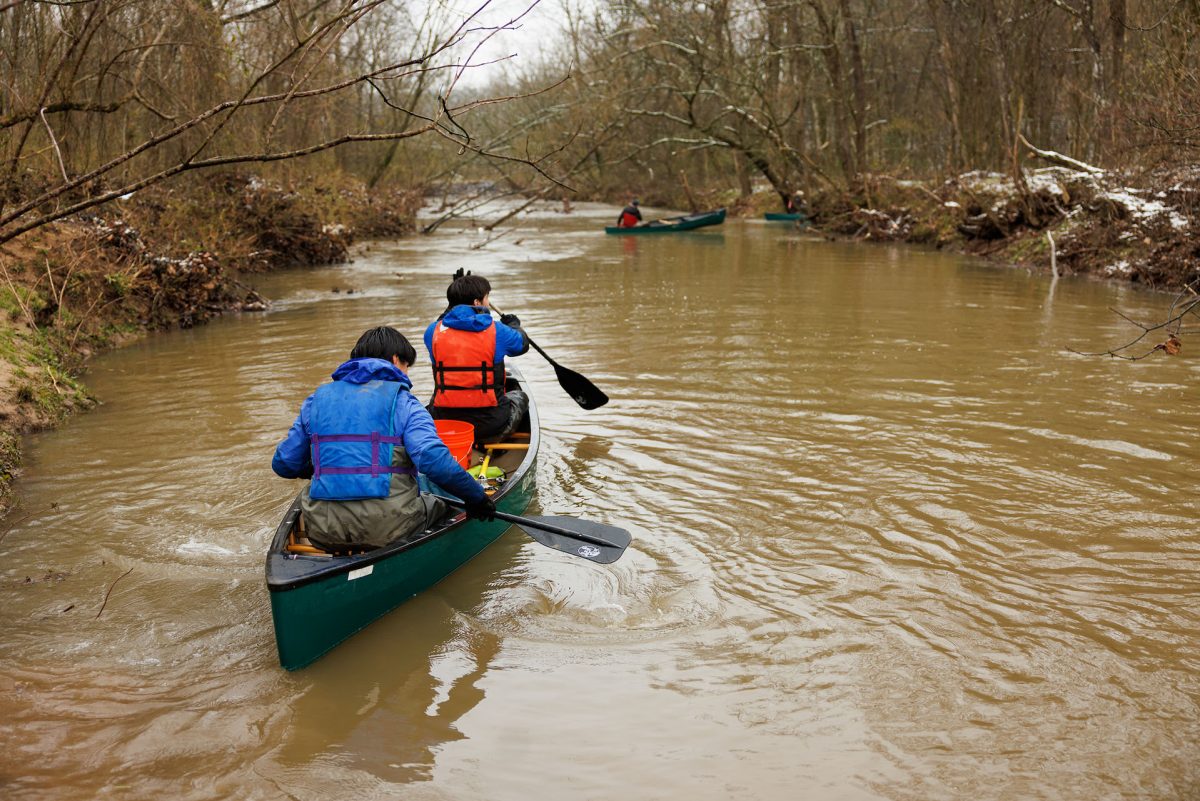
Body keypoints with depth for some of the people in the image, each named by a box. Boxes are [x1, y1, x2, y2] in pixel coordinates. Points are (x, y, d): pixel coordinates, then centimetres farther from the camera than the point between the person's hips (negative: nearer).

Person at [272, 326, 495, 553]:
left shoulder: (317, 399, 13)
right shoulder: (401, 401, -1)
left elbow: (283, 464, 15)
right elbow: (433, 459, -16)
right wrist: (476, 497, -4)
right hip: (387, 529, -4)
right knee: (437, 506, 25)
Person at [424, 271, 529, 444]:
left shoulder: (433, 331, -2)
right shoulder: (497, 331, -8)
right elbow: (523, 344, 15)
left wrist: (453, 303, 36)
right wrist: (514, 324, 36)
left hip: (444, 423, 3)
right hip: (490, 425, -2)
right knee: (519, 396, 30)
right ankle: (492, 440, 15)